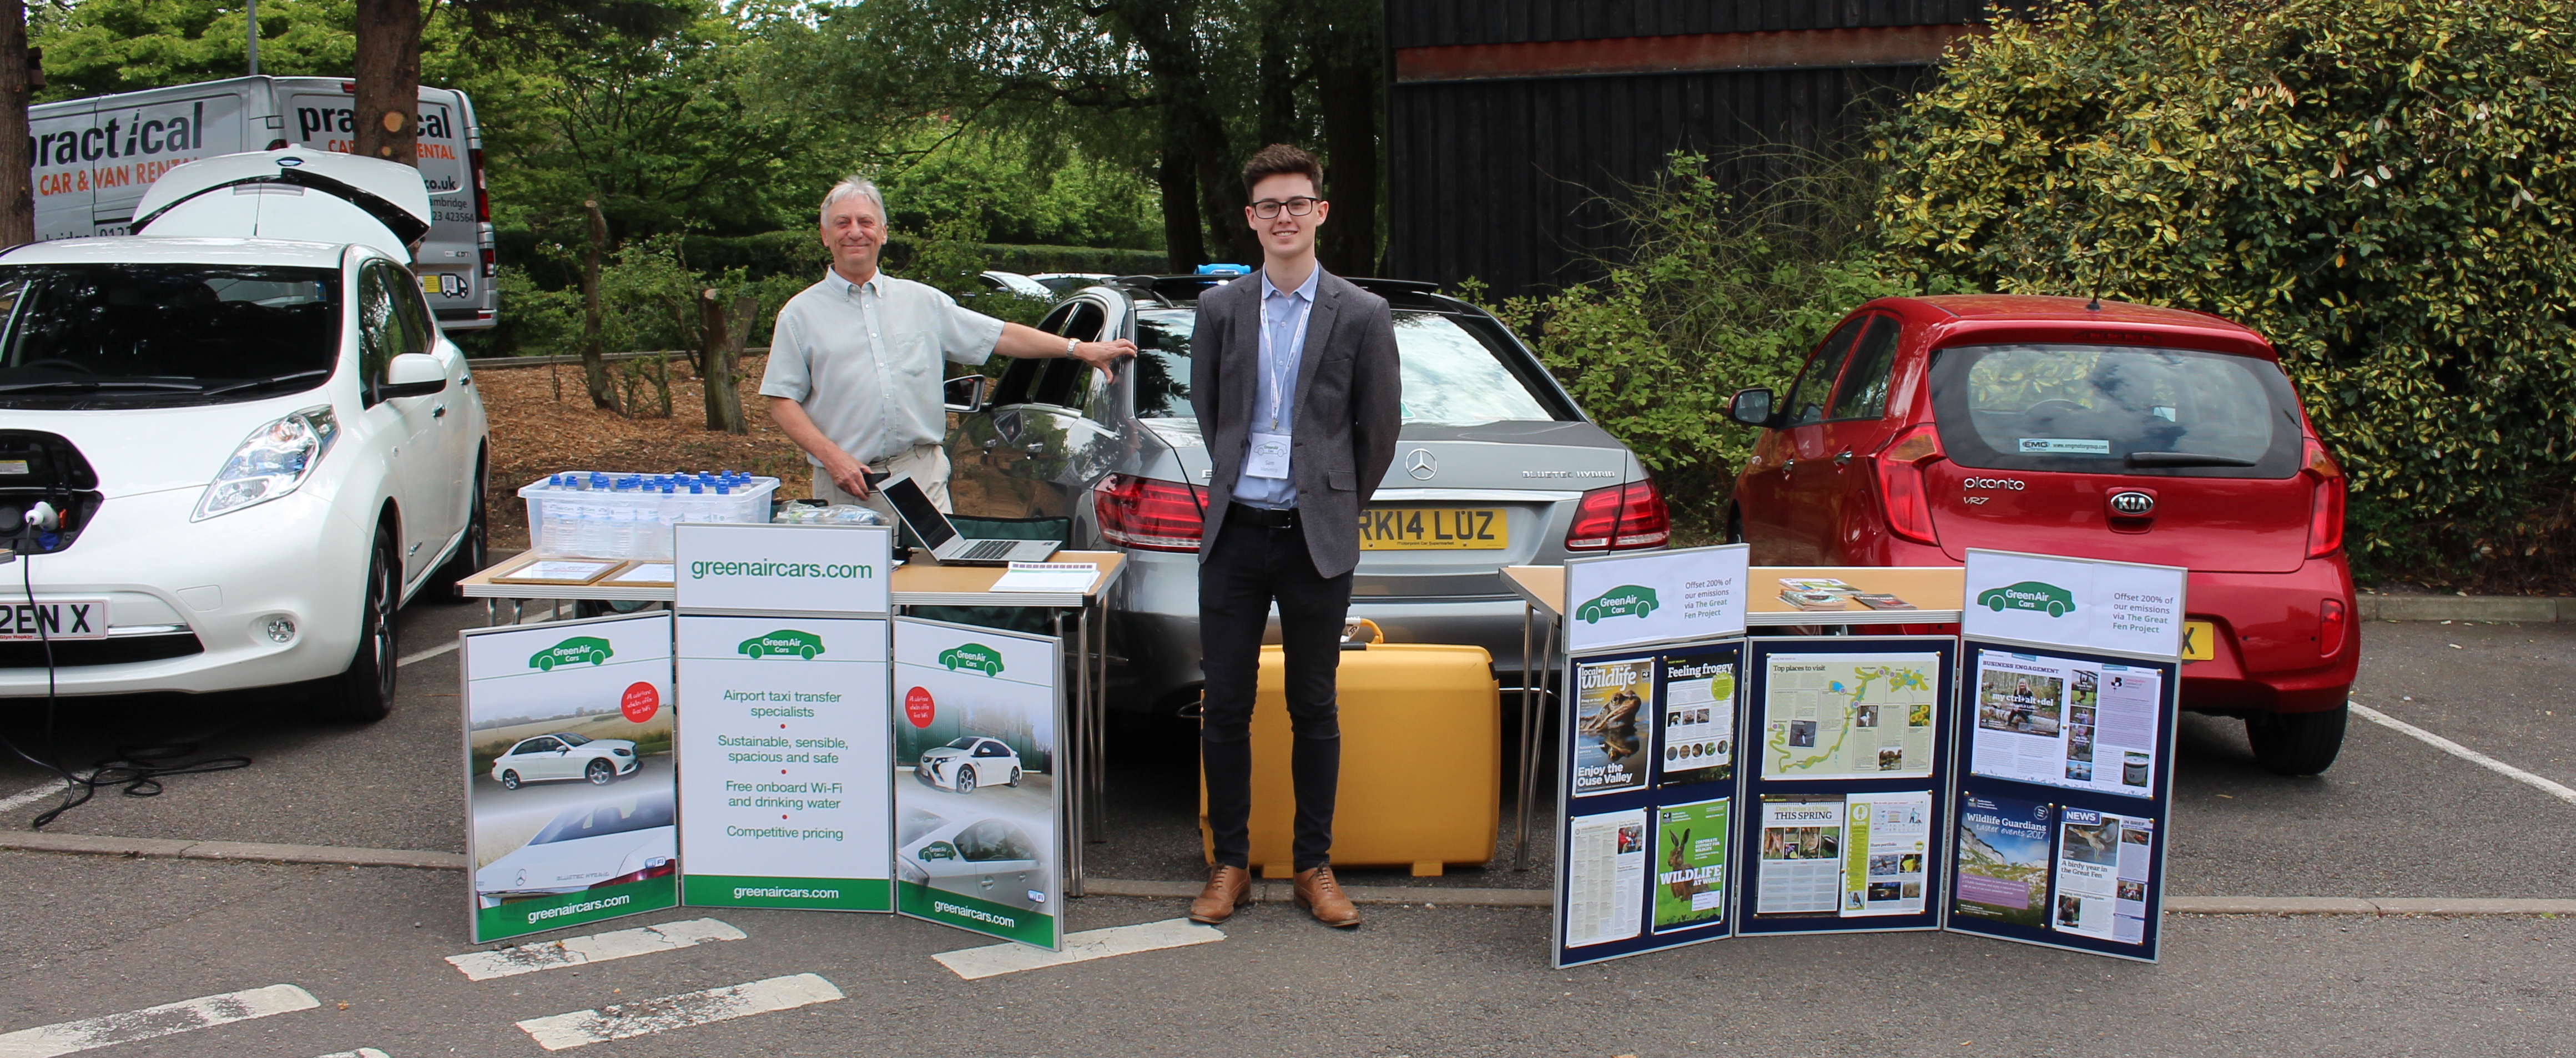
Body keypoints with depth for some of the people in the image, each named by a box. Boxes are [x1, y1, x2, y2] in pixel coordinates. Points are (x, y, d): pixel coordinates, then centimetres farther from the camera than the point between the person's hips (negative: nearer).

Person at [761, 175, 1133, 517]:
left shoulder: (921, 300, 13)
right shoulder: (801, 313, 5)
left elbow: (1000, 336, 14)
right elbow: (782, 402, 1)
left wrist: (1079, 349, 9)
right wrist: (831, 456, -13)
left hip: (923, 475, 2)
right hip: (847, 486, -2)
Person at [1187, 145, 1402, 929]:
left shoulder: (1362, 316, -1)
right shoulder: (1221, 309, 5)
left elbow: (1378, 431, 6)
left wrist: (1336, 506, 11)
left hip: (1318, 540, -2)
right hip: (1234, 533, 2)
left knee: (1314, 711, 6)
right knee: (1225, 708, 5)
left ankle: (1315, 865, 18)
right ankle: (1230, 863, 18)